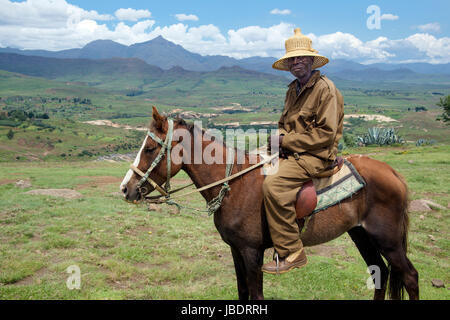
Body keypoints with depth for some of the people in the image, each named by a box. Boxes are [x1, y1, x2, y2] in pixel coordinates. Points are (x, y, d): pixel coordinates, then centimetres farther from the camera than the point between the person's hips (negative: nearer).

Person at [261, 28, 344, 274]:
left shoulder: (325, 88, -11)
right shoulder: (293, 89, 16)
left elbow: (326, 133, -18)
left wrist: (287, 141, -16)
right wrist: (279, 136, 0)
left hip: (316, 156, -9)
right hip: (291, 153, 9)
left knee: (273, 185, -30)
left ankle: (291, 252, -20)